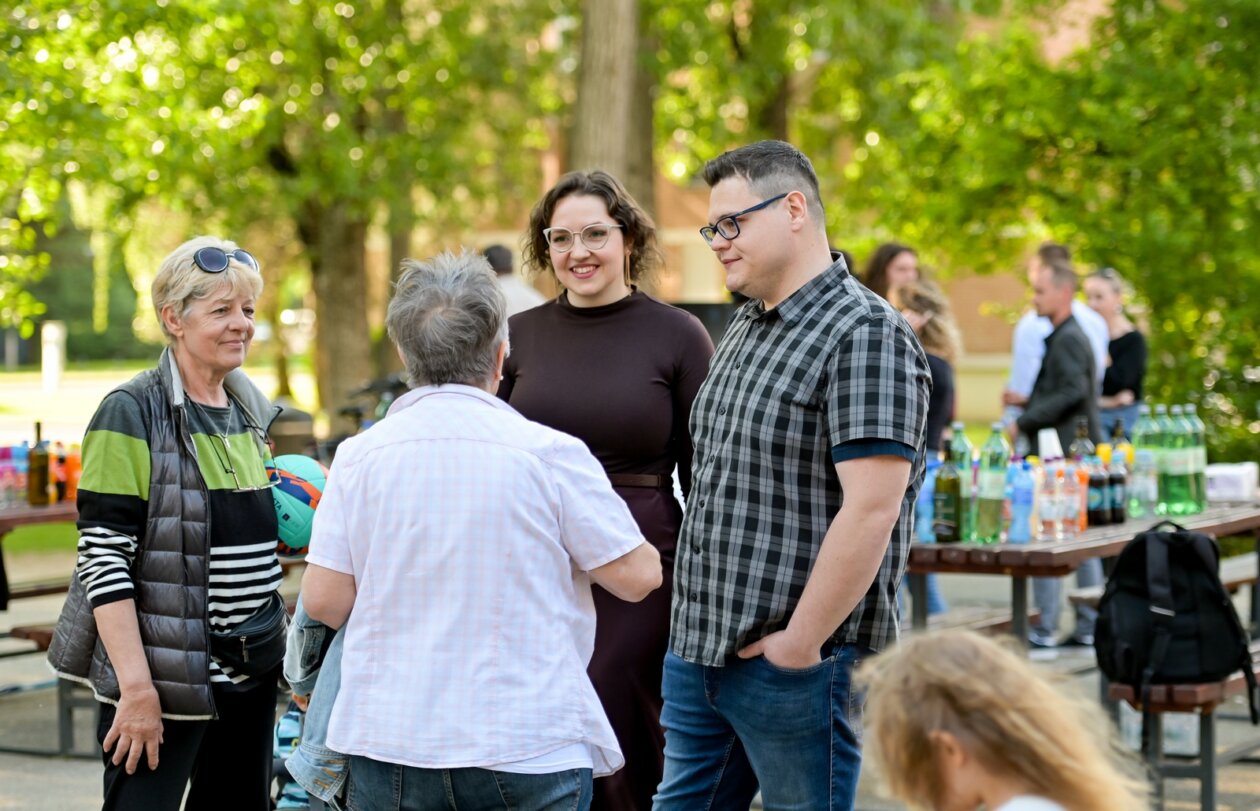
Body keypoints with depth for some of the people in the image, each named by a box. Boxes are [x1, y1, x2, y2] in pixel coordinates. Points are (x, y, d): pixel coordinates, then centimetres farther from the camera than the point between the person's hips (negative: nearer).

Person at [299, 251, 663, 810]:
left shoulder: (359, 456, -1)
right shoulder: (550, 454, -9)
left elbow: (324, 601, -1)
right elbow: (638, 576, -5)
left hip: (389, 744, 2)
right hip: (530, 752, -2)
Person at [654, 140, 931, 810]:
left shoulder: (864, 335, -13)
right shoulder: (742, 330, 15)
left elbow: (871, 509, -21)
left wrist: (797, 646, -19)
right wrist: (696, 628, 15)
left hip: (792, 668, -8)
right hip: (697, 654, 8)